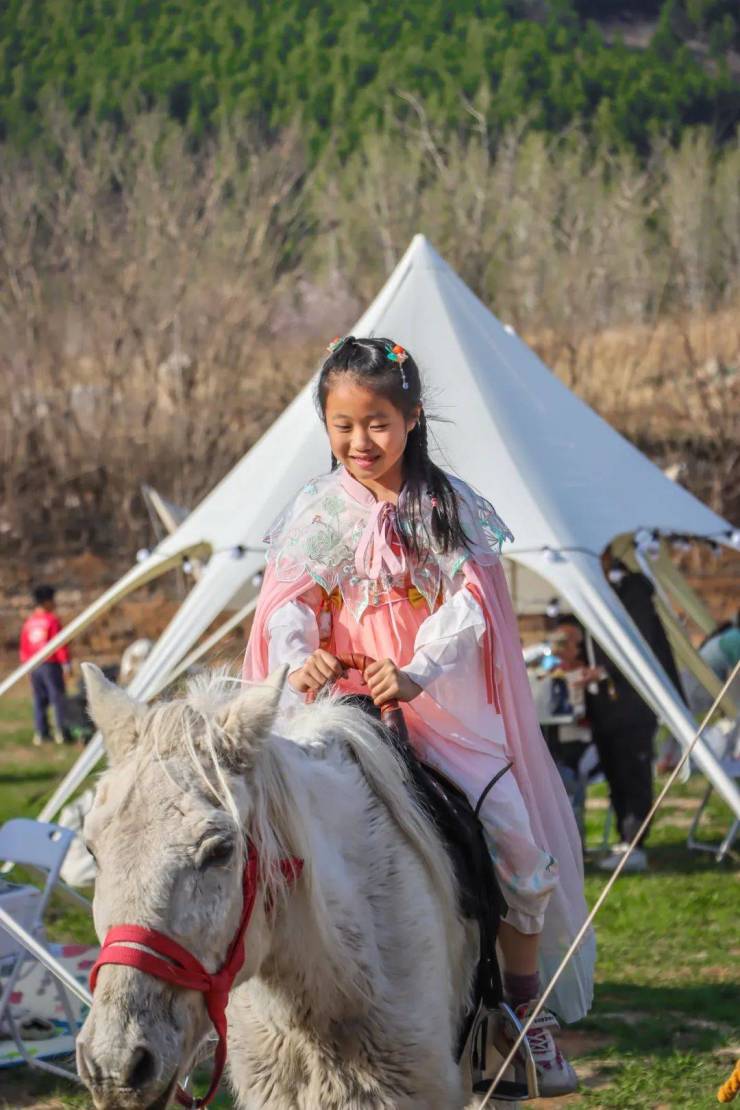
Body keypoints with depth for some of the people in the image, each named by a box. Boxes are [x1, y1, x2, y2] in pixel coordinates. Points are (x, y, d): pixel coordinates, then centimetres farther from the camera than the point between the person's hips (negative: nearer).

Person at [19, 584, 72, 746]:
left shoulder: (28, 622, 7)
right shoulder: (52, 620, -10)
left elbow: (24, 646, 12)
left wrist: (27, 664, 20)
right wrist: (66, 663, -9)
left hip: (34, 666, 6)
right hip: (51, 664, -6)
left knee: (39, 700, 10)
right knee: (58, 698, 0)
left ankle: (40, 733, 9)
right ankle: (61, 731, -4)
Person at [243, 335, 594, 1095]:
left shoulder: (449, 508, 2)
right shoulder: (316, 515, 5)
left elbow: (470, 608, -9)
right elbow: (288, 607, -5)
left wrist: (416, 673, -28)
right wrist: (297, 659, -29)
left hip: (446, 709, 0)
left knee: (515, 842, -11)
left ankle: (526, 1013, 5)